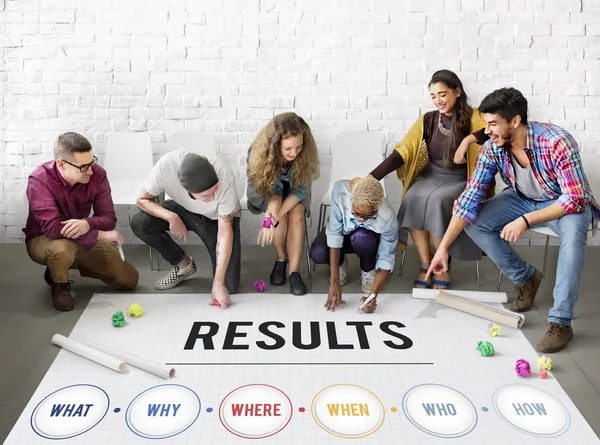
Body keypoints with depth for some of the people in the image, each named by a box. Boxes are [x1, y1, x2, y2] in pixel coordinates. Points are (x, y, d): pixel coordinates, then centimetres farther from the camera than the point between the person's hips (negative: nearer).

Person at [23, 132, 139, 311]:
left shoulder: (97, 174, -18)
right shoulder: (39, 180, -28)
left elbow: (109, 218, -15)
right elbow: (52, 228, -36)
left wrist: (87, 224, -39)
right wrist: (101, 235, -34)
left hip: (84, 240, 4)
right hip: (43, 240, -4)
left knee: (129, 279, -2)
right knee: (63, 248, -42)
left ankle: (75, 264, 20)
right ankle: (59, 283, -5)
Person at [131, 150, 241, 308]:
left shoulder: (224, 176, -38)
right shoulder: (166, 165, -35)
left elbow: (225, 232, -32)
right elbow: (142, 200, -16)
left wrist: (218, 283, -34)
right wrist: (171, 217, -34)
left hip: (219, 218, -3)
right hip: (184, 210, 3)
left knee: (228, 286, -17)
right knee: (139, 223, -24)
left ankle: (231, 255, 17)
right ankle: (183, 264, 0)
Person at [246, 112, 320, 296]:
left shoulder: (305, 154, -30)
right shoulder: (260, 153, -32)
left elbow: (300, 189, -25)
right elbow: (269, 190, -21)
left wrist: (275, 217, -38)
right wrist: (273, 209, -44)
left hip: (293, 193, 1)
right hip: (266, 192, -1)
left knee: (297, 213, -29)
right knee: (278, 210, -31)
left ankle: (294, 271, -23)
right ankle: (281, 258, -7)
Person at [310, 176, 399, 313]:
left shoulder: (388, 219, -37)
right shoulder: (340, 190, -38)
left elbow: (386, 260, -27)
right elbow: (334, 233, -33)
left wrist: (373, 295, -40)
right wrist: (334, 282, -36)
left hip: (370, 238, -1)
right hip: (343, 230, 1)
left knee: (361, 237, -38)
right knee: (317, 254, -31)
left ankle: (368, 269, -3)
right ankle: (340, 263, 6)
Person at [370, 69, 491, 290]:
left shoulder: (472, 117, -4)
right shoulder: (427, 120, 2)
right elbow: (401, 152, -6)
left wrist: (470, 139, -36)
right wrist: (371, 178, -18)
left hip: (459, 181, -3)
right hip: (430, 176, 3)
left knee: (436, 201, -33)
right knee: (413, 200, -29)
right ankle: (425, 265, -14)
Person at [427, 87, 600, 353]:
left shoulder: (557, 142, -32)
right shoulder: (492, 148, -18)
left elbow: (574, 199, -30)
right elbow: (470, 198, -19)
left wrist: (525, 221, -37)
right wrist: (443, 247, -24)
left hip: (568, 203, -5)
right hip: (523, 199, 5)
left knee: (573, 231, -38)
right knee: (474, 223, -15)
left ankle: (560, 322, -28)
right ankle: (525, 278, 5)